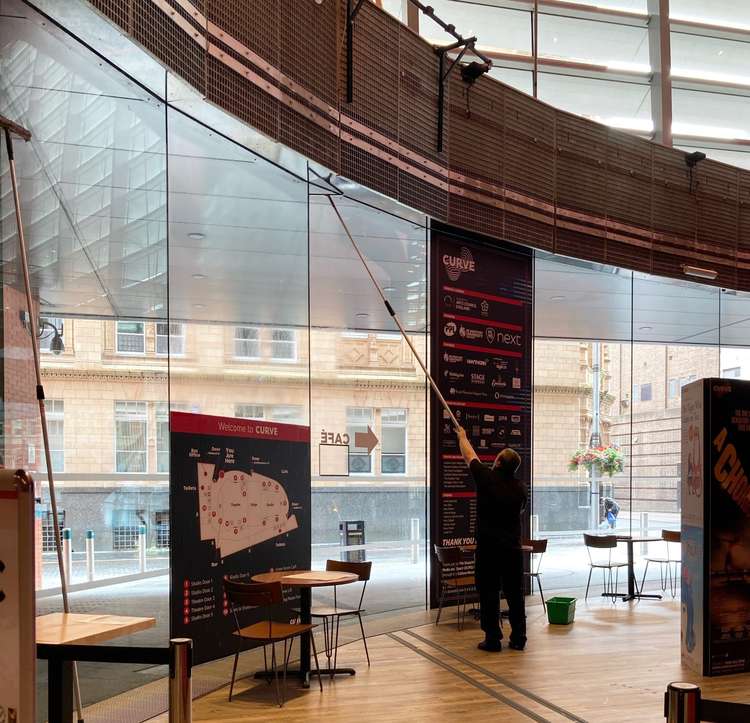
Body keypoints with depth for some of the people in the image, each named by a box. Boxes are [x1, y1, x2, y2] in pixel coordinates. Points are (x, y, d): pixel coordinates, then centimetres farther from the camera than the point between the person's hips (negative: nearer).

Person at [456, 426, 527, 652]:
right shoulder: (520, 487, 1)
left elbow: (470, 456, 10)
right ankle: (518, 639, 14)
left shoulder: (486, 478, -8)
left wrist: (462, 436, 27)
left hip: (488, 548, -3)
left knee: (489, 595, 3)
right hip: (513, 548, 3)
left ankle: (492, 639, 4)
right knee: (515, 594, 9)